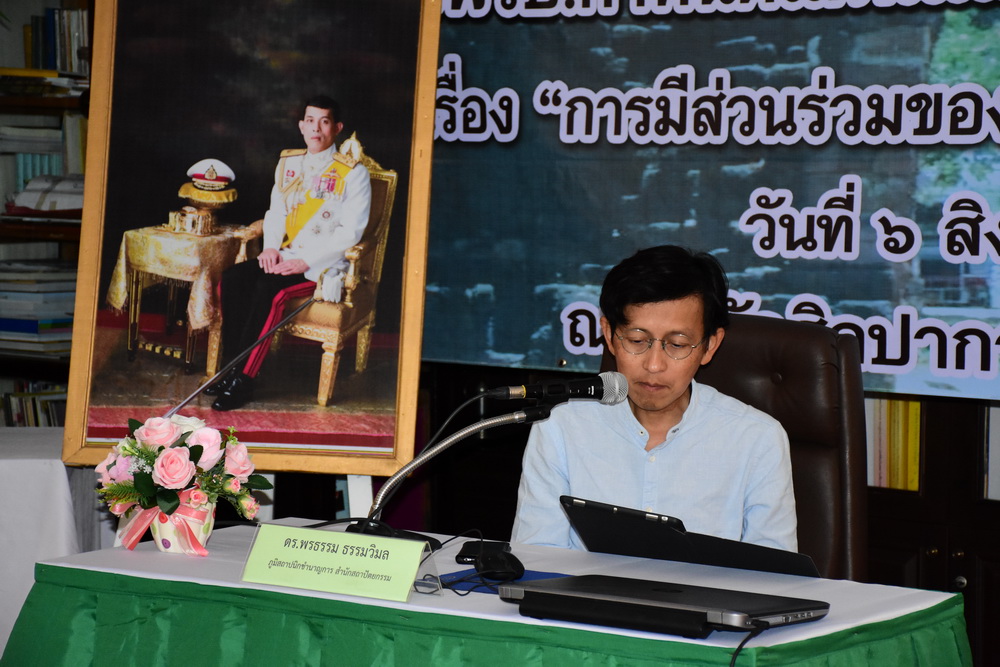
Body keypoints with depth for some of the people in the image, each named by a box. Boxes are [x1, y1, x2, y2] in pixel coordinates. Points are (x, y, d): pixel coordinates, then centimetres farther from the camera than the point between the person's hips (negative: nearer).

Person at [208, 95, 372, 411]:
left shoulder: (353, 173, -5)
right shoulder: (288, 163, 15)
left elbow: (350, 230, -12)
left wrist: (305, 261, -19)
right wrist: (271, 247, -3)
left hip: (324, 266, -6)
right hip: (284, 257, 6)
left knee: (269, 289, -32)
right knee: (232, 278, -20)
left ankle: (243, 380, -27)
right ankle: (233, 368, -18)